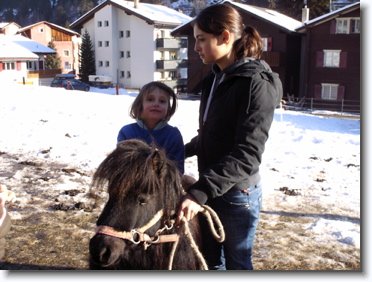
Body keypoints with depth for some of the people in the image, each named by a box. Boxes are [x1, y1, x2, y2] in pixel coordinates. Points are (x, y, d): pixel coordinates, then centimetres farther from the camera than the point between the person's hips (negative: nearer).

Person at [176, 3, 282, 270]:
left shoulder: (257, 84, -19)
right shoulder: (215, 78, 6)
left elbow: (247, 154, -26)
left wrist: (199, 191, -33)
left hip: (238, 193, -7)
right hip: (210, 190, 7)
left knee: (237, 261, 11)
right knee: (210, 260, 19)